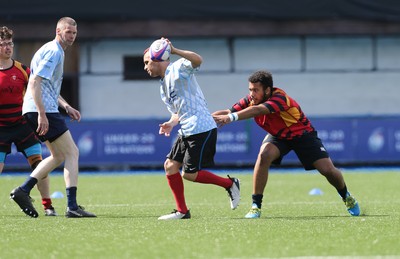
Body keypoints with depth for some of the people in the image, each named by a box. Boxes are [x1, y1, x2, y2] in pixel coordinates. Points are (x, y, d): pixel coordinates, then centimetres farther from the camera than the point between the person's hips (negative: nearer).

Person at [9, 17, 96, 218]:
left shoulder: (55, 51, 21)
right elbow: (35, 82, -22)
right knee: (72, 153, -8)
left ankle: (23, 191, 11)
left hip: (44, 111, 10)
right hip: (42, 111, -10)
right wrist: (42, 114, -26)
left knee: (58, 156, 16)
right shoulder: (53, 52, -12)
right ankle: (72, 206, -12)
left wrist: (66, 107, 21)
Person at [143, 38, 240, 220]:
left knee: (189, 174, -9)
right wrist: (171, 123, 5)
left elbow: (197, 60, -29)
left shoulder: (178, 68, -8)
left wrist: (174, 51, -40)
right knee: (170, 166, 5)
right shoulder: (163, 88, 21)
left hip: (201, 129, -10)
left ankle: (229, 184, 7)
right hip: (187, 131, 10)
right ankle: (182, 211, 11)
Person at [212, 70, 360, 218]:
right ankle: (256, 206, -21)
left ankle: (346, 196, 22)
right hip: (278, 136, 4)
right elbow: (228, 112, -27)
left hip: (302, 134, -4)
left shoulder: (279, 98, -37)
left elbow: (257, 110, -55)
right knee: (264, 155, -29)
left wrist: (232, 117, -69)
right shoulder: (251, 100, -19)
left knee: (328, 170, -12)